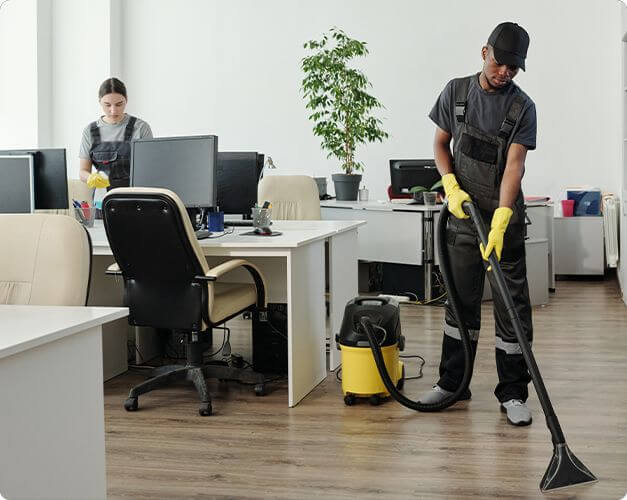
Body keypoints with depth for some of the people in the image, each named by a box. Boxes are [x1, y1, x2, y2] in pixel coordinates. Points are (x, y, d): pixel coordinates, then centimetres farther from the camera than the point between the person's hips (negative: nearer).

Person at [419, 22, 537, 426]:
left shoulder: (522, 107, -8)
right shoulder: (457, 91, 2)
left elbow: (514, 165, -17)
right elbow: (441, 144, 9)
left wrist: (499, 224, -27)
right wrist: (452, 187, -9)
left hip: (505, 218, -2)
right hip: (463, 215, 3)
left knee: (512, 306, -1)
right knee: (461, 301, 11)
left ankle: (513, 393, 8)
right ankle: (452, 382, 23)